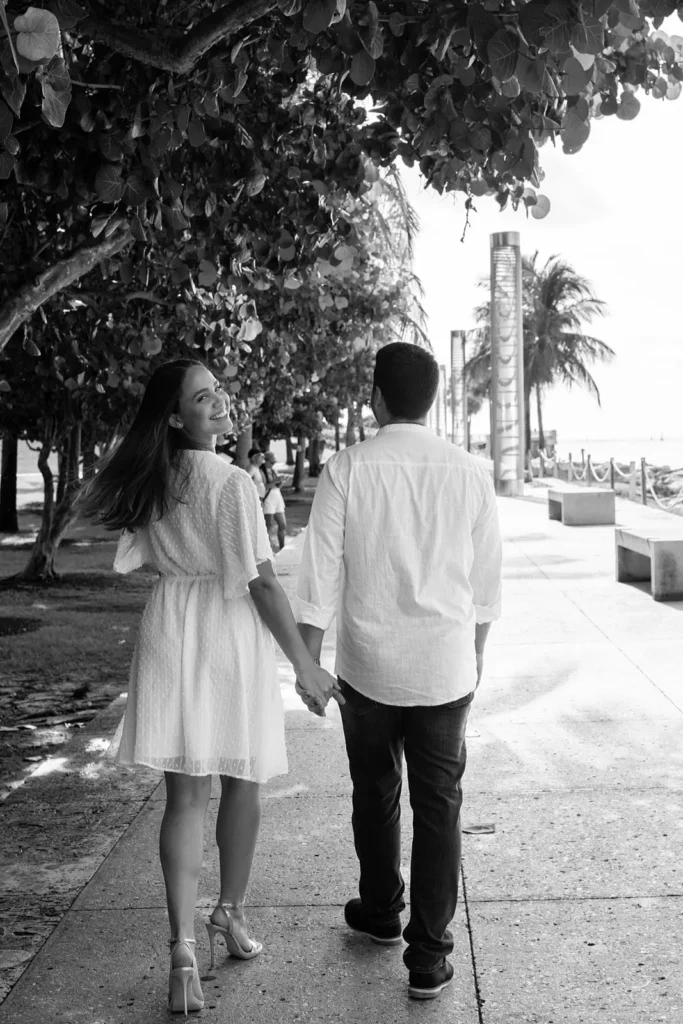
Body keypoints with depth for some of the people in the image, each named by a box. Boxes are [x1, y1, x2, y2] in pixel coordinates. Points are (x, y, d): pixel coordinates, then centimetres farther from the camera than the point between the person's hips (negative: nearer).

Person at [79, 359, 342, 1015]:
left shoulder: (151, 482, 2)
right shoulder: (232, 485, -16)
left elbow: (141, 559, 9)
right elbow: (261, 583, -17)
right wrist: (304, 665, -11)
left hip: (169, 635, 5)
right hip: (231, 640, -5)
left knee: (185, 791, 5)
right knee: (242, 784, 15)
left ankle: (183, 947, 1)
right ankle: (231, 912, 31)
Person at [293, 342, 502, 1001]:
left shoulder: (346, 470, -10)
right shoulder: (468, 472, -4)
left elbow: (320, 575, -9)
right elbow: (486, 577, 3)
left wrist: (308, 662, 2)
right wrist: (476, 650, 18)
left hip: (367, 666, 0)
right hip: (446, 669, 1)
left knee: (374, 797, 19)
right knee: (438, 806, 10)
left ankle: (381, 913, 40)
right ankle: (428, 957, 13)